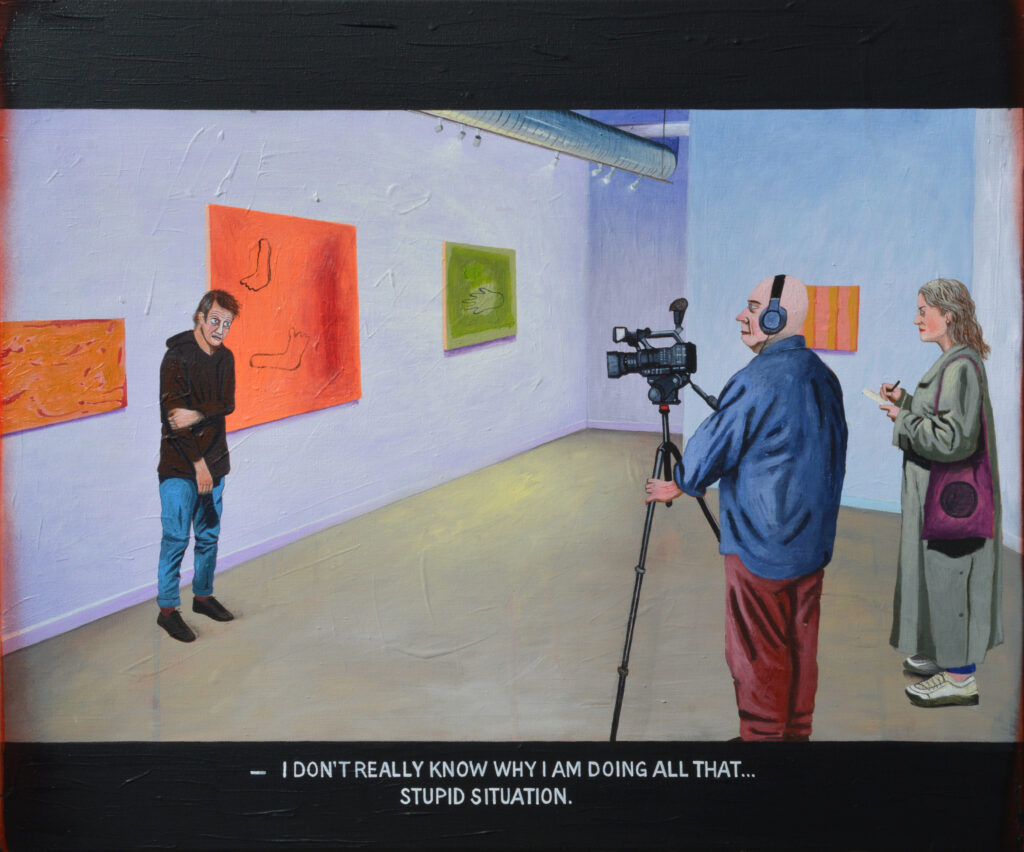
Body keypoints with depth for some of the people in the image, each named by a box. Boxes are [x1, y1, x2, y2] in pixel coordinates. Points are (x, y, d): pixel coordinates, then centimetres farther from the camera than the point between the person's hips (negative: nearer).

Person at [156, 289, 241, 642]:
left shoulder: (225, 358, 7)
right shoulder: (177, 357, -13)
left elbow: (228, 403, -3)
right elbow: (171, 414, -16)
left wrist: (197, 415, -23)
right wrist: (198, 462, -17)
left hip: (215, 460, 6)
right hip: (180, 466, -6)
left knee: (209, 535, 15)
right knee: (176, 539, -2)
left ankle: (203, 595, 30)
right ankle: (167, 609, 9)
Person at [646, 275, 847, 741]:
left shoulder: (758, 380, -19)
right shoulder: (823, 377, 7)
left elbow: (706, 454, -15)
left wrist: (681, 483, 7)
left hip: (761, 548, -8)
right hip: (812, 544, 8)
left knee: (758, 655, 5)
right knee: (800, 649, 16)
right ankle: (796, 730, 28)